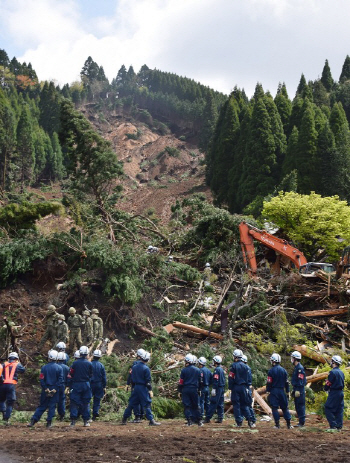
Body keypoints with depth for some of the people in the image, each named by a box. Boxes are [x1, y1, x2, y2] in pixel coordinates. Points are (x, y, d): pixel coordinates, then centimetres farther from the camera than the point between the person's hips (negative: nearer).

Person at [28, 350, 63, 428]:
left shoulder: (44, 367, -2)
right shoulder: (59, 368, -4)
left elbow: (41, 380, -5)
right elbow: (60, 380, -8)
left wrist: (46, 389, -2)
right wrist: (55, 389, -6)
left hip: (45, 390, 2)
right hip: (54, 391, -2)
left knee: (42, 406, 11)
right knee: (52, 406, 7)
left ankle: (33, 421, 6)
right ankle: (49, 423, 5)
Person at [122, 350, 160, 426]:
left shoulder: (134, 367, 6)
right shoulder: (146, 368, -13)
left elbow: (132, 378, 13)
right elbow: (148, 381, -12)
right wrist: (150, 390, -7)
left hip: (135, 387, 6)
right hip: (143, 388, -6)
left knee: (131, 403, 13)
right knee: (147, 404, -3)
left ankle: (124, 419, 17)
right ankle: (151, 420, -4)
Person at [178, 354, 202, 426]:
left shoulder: (184, 370, -4)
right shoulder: (197, 370, 6)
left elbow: (181, 382, -3)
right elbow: (200, 381, 13)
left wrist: (180, 391, 5)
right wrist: (199, 390, 23)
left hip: (185, 390, -2)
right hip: (194, 390, 3)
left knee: (187, 406, 2)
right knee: (196, 406, 10)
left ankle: (189, 421, -5)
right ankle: (199, 421, 8)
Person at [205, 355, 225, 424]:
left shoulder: (217, 369, -13)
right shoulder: (222, 369, 15)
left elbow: (216, 380, -19)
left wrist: (213, 389, -21)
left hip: (218, 388, -9)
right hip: (222, 388, 9)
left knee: (213, 404, -8)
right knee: (220, 404, 9)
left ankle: (208, 418, -8)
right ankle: (220, 418, 9)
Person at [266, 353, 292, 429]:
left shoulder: (271, 371, -8)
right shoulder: (283, 370, 7)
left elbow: (269, 382, -10)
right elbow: (286, 382, 10)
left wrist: (268, 391, -4)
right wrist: (287, 391, 16)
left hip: (273, 391, -4)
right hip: (282, 391, 4)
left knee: (274, 408, 0)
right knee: (285, 408, 11)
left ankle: (277, 424, -3)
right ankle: (288, 424, 11)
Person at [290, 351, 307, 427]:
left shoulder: (300, 368, -15)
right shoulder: (296, 367, 16)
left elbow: (300, 380, -19)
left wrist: (298, 390, -21)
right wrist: (294, 390, 23)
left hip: (299, 390, -10)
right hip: (296, 390, 10)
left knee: (300, 406, -6)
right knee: (297, 406, 12)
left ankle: (302, 422, -2)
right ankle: (300, 422, 17)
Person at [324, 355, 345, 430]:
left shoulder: (333, 372, -15)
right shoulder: (341, 372, 10)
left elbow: (328, 383, -13)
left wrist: (326, 389, 8)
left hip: (334, 393, -8)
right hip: (341, 392, 8)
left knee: (328, 409, -3)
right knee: (339, 410, 11)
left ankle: (333, 425, -8)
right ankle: (339, 426, 11)